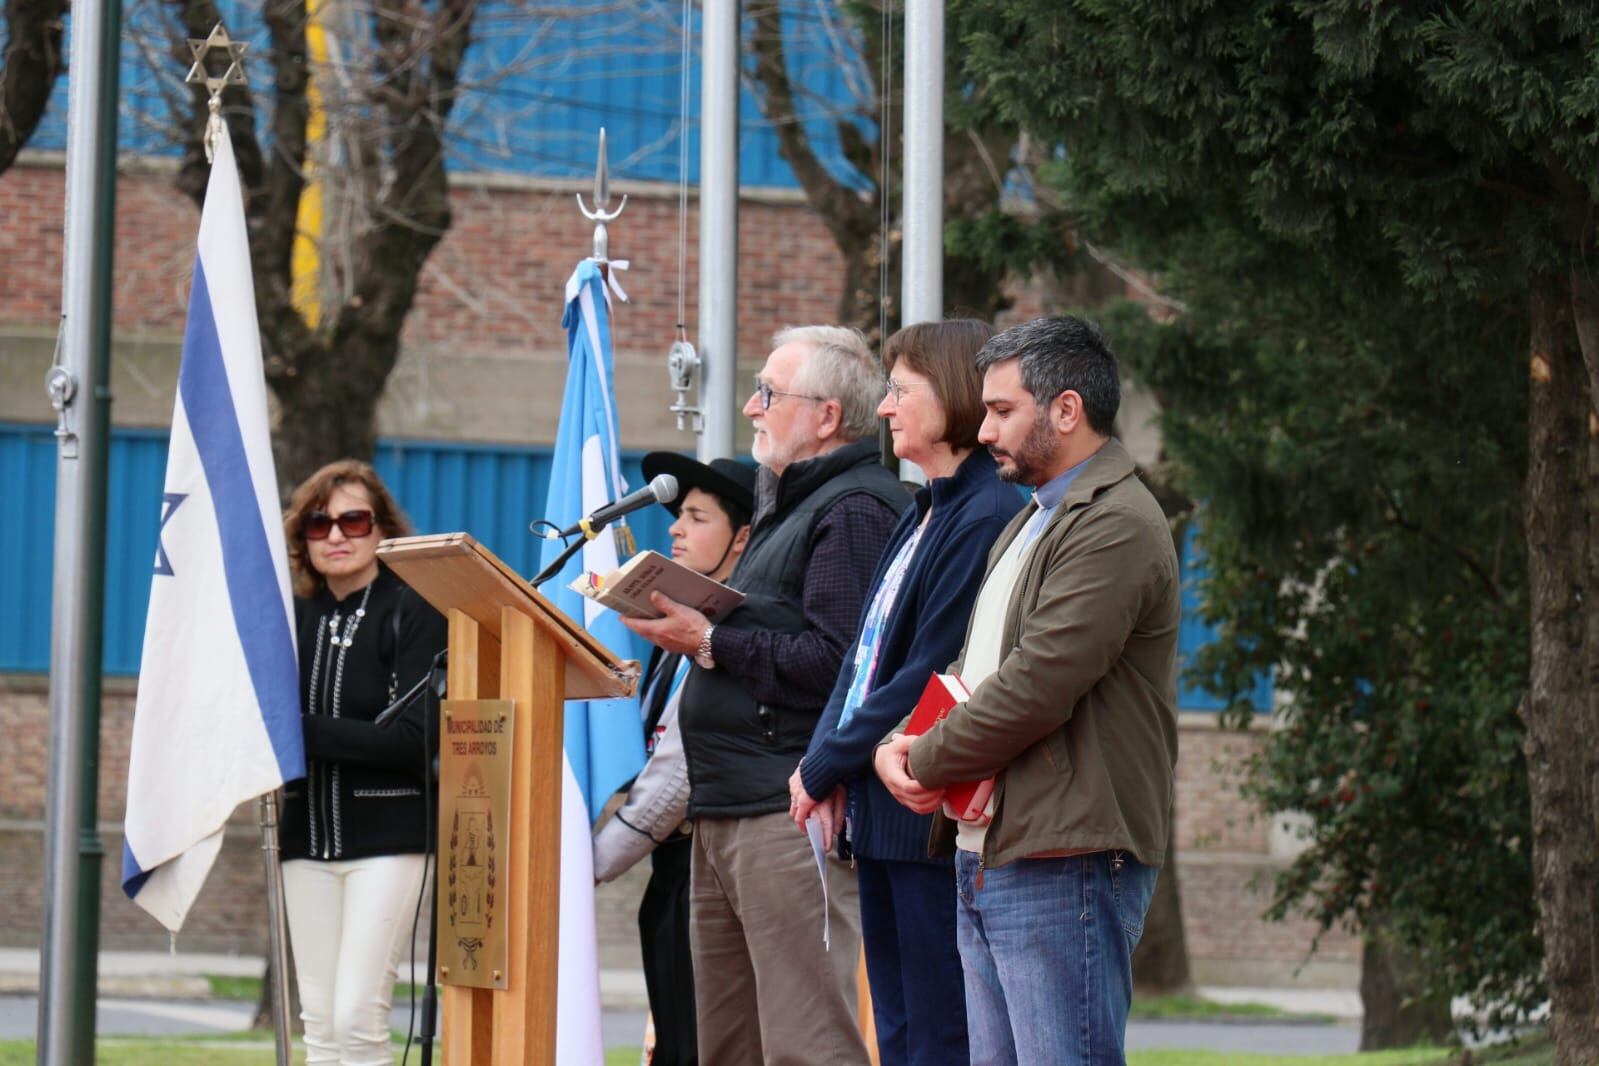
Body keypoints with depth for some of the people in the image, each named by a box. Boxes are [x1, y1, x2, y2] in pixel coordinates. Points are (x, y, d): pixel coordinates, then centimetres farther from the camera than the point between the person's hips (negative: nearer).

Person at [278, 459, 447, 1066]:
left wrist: (304, 732, -15)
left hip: (389, 833, -5)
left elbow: (415, 736, -13)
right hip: (309, 833, 5)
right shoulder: (296, 617, 11)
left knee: (357, 1017, -13)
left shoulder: (414, 612, -4)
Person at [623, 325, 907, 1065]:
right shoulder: (790, 506, 24)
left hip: (792, 813, -11)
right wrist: (685, 618, 7)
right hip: (726, 809, 11)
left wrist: (709, 642, -15)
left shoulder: (854, 510, -10)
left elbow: (836, 662, -21)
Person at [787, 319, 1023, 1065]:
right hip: (881, 817, 10)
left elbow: (928, 680, -17)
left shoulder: (988, 520, -14)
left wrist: (826, 766, -10)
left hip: (934, 814, -10)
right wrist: (824, 760, 1)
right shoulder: (919, 518, 17)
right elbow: (864, 655, 16)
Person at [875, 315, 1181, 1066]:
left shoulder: (1116, 527, -14)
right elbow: (973, 671, 23)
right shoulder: (1034, 520, 21)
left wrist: (922, 762, -7)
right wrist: (896, 746, 2)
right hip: (988, 859, 10)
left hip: (1065, 864, -10)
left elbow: (1034, 691, -20)